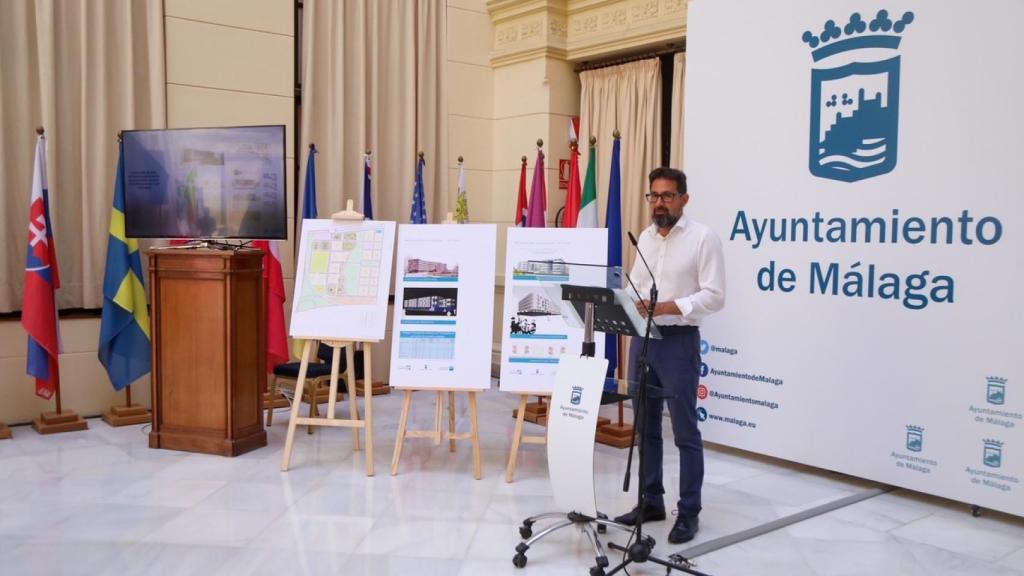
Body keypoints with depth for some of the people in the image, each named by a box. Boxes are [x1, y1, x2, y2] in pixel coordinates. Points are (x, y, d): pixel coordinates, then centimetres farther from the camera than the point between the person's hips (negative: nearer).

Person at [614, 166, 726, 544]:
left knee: (685, 431, 1)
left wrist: (669, 307, -23)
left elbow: (714, 296, -13)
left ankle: (688, 512, 12)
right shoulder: (645, 237, 13)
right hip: (642, 338, 7)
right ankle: (651, 501, 26)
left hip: (679, 341, -6)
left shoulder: (704, 237, -7)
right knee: (646, 427, 14)